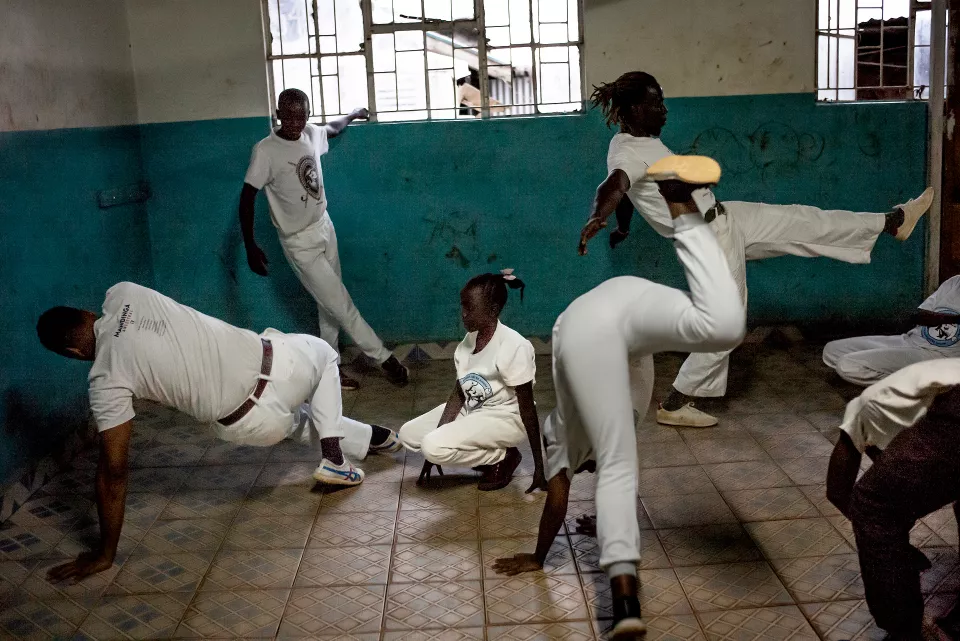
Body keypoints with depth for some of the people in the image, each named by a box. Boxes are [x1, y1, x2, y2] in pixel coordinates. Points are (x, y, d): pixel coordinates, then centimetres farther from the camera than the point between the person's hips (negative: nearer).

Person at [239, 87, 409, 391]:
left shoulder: (312, 135, -2)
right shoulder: (265, 150, -20)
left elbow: (333, 128, 23)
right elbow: (247, 197, -17)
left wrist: (353, 114, 38)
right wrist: (250, 247, -21)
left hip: (325, 228, 7)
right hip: (300, 242, -6)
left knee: (329, 306, 12)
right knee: (341, 305, -3)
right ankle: (385, 358, 9)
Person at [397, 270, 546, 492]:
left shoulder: (514, 347, -24)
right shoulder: (468, 341, -1)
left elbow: (528, 410, -20)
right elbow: (458, 395, 0)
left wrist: (539, 465, -17)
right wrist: (436, 444, -8)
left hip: (505, 418, -9)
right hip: (471, 410, 9)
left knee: (433, 447, -25)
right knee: (409, 435, 2)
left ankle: (503, 457, -3)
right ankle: (488, 456, 6)